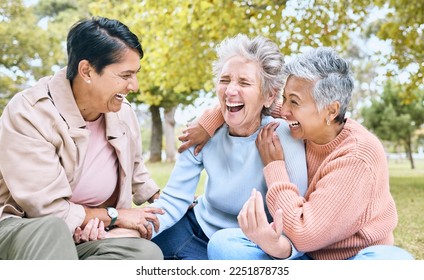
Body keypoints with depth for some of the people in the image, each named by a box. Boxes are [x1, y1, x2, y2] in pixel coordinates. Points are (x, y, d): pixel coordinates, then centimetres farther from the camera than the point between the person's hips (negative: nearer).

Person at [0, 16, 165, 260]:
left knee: (148, 253, -24)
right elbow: (47, 209, -22)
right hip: (24, 230, -6)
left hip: (87, 237, 6)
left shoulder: (124, 113, 0)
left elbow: (135, 171, 21)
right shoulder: (28, 114, -20)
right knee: (52, 230, -41)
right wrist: (114, 215, -13)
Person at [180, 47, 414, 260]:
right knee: (223, 243, -19)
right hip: (307, 257, 5)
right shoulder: (304, 129, -3)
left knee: (394, 260, -40)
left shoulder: (357, 157, -23)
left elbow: (303, 235, -24)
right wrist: (207, 124, -3)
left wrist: (274, 165, -16)